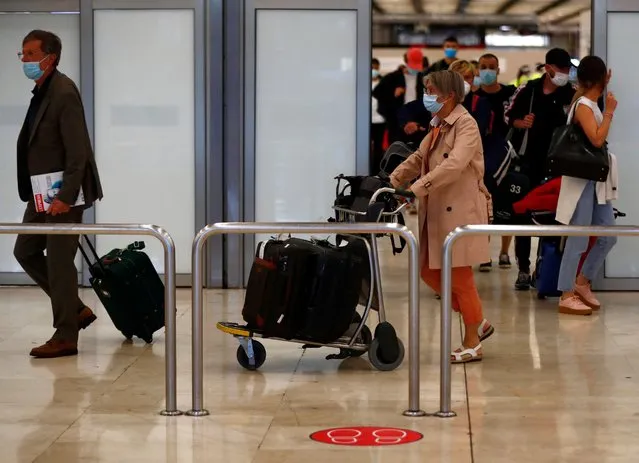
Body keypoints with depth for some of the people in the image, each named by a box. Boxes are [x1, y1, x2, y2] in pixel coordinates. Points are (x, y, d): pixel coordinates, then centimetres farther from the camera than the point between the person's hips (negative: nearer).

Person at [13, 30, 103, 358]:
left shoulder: (64, 94, -17)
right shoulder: (42, 91, 12)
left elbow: (77, 152, -21)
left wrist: (65, 196, -25)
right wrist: (39, 193, 14)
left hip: (62, 195, -10)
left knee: (59, 261, -4)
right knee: (25, 251, 13)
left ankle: (65, 337, 6)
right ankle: (76, 310, 22)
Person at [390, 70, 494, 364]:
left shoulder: (466, 125, -15)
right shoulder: (439, 126, 13)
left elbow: (454, 164, -29)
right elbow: (419, 158, 15)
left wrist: (418, 188, -36)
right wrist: (394, 180, 0)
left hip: (460, 210, -9)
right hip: (437, 210, 9)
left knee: (460, 277, -1)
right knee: (429, 271, 11)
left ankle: (472, 345, 13)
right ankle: (478, 323, 24)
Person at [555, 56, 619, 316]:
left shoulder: (591, 105, 13)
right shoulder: (583, 106, -13)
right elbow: (597, 139, -24)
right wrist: (609, 112, -16)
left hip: (597, 180, 9)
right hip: (583, 180, -9)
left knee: (608, 235, 9)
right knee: (578, 239, -6)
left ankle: (582, 282, 22)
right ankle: (566, 296, -1)